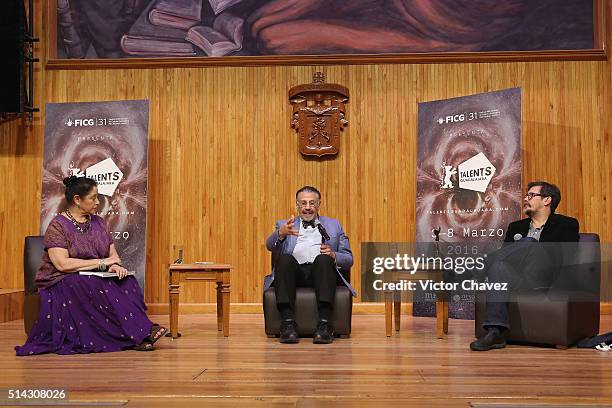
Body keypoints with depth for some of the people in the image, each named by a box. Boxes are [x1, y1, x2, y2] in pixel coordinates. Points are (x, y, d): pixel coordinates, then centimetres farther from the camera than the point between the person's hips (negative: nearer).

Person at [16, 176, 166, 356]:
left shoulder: (98, 222, 12)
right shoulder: (57, 226, -8)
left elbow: (113, 254, 11)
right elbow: (63, 264, -21)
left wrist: (115, 265, -15)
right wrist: (101, 262, -18)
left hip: (97, 278, 5)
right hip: (62, 281, -5)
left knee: (127, 281, -23)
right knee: (96, 287, -35)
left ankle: (139, 335, -34)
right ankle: (141, 333, -35)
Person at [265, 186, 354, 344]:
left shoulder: (333, 225, 26)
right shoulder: (284, 225, 24)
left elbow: (349, 259, 19)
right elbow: (270, 245, 3)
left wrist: (333, 255, -5)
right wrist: (281, 233, -21)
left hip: (320, 271, 0)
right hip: (294, 273, 0)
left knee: (323, 259, -34)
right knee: (284, 258, -33)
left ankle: (324, 324, -42)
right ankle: (288, 323, -38)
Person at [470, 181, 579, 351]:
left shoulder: (566, 224, 19)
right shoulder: (516, 227, 32)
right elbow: (504, 253, 19)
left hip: (545, 278, -3)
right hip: (515, 279, 3)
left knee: (530, 243, -31)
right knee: (499, 267, -35)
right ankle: (495, 332, -45)